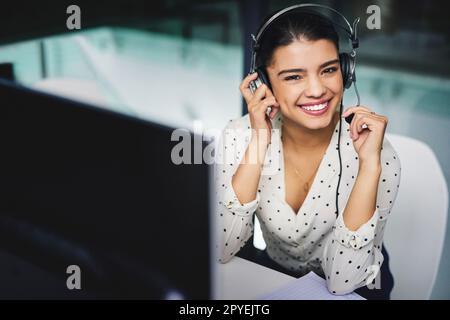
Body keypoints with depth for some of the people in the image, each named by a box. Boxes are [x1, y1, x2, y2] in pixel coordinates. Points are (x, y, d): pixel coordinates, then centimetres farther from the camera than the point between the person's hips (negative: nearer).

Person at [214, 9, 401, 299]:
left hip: (353, 288, -1)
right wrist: (258, 143, -26)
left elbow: (341, 282, -24)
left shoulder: (380, 154, -20)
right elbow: (220, 251, -21)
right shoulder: (239, 136, -15)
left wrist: (370, 164, -32)